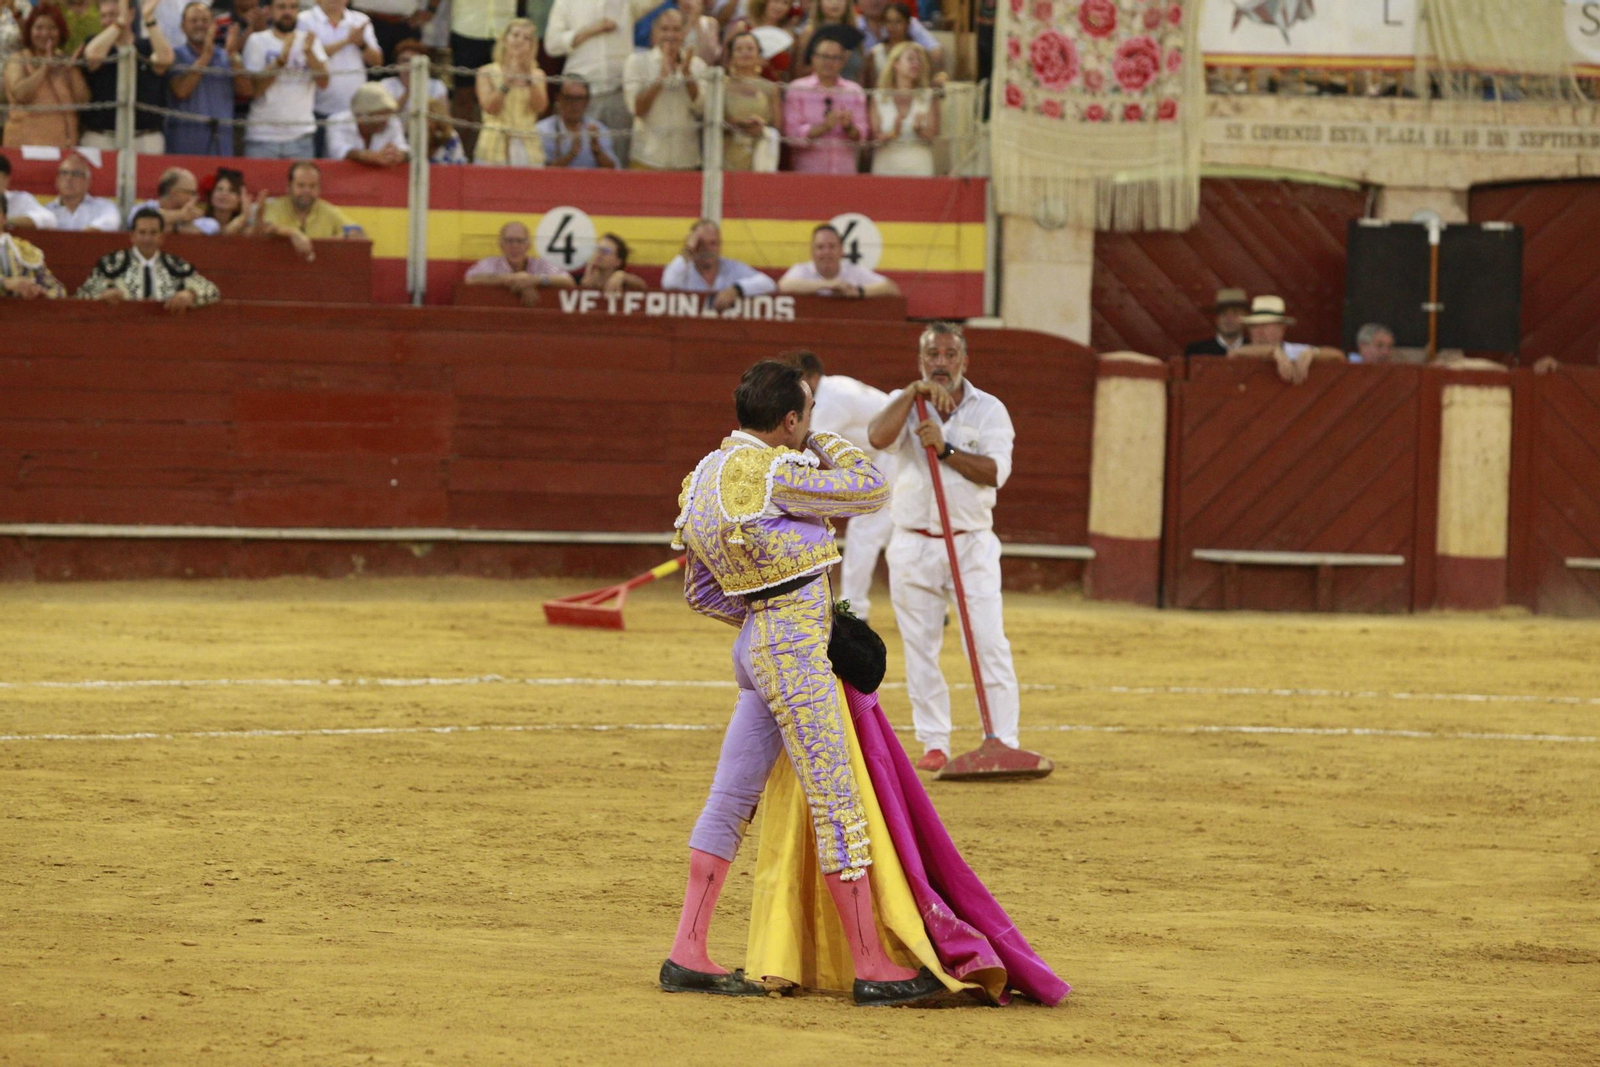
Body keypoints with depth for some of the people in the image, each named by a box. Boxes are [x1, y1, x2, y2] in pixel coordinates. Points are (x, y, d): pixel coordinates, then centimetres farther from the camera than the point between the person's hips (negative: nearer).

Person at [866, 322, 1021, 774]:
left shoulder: (988, 409, 3)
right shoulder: (903, 404, 5)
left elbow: (996, 471, -11)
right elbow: (878, 437, -17)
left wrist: (945, 449, -19)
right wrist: (914, 391, -21)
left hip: (972, 545, -1)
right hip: (913, 546, 1)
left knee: (990, 645, -8)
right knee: (920, 649, 4)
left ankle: (1003, 745, -7)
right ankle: (934, 743, 13)